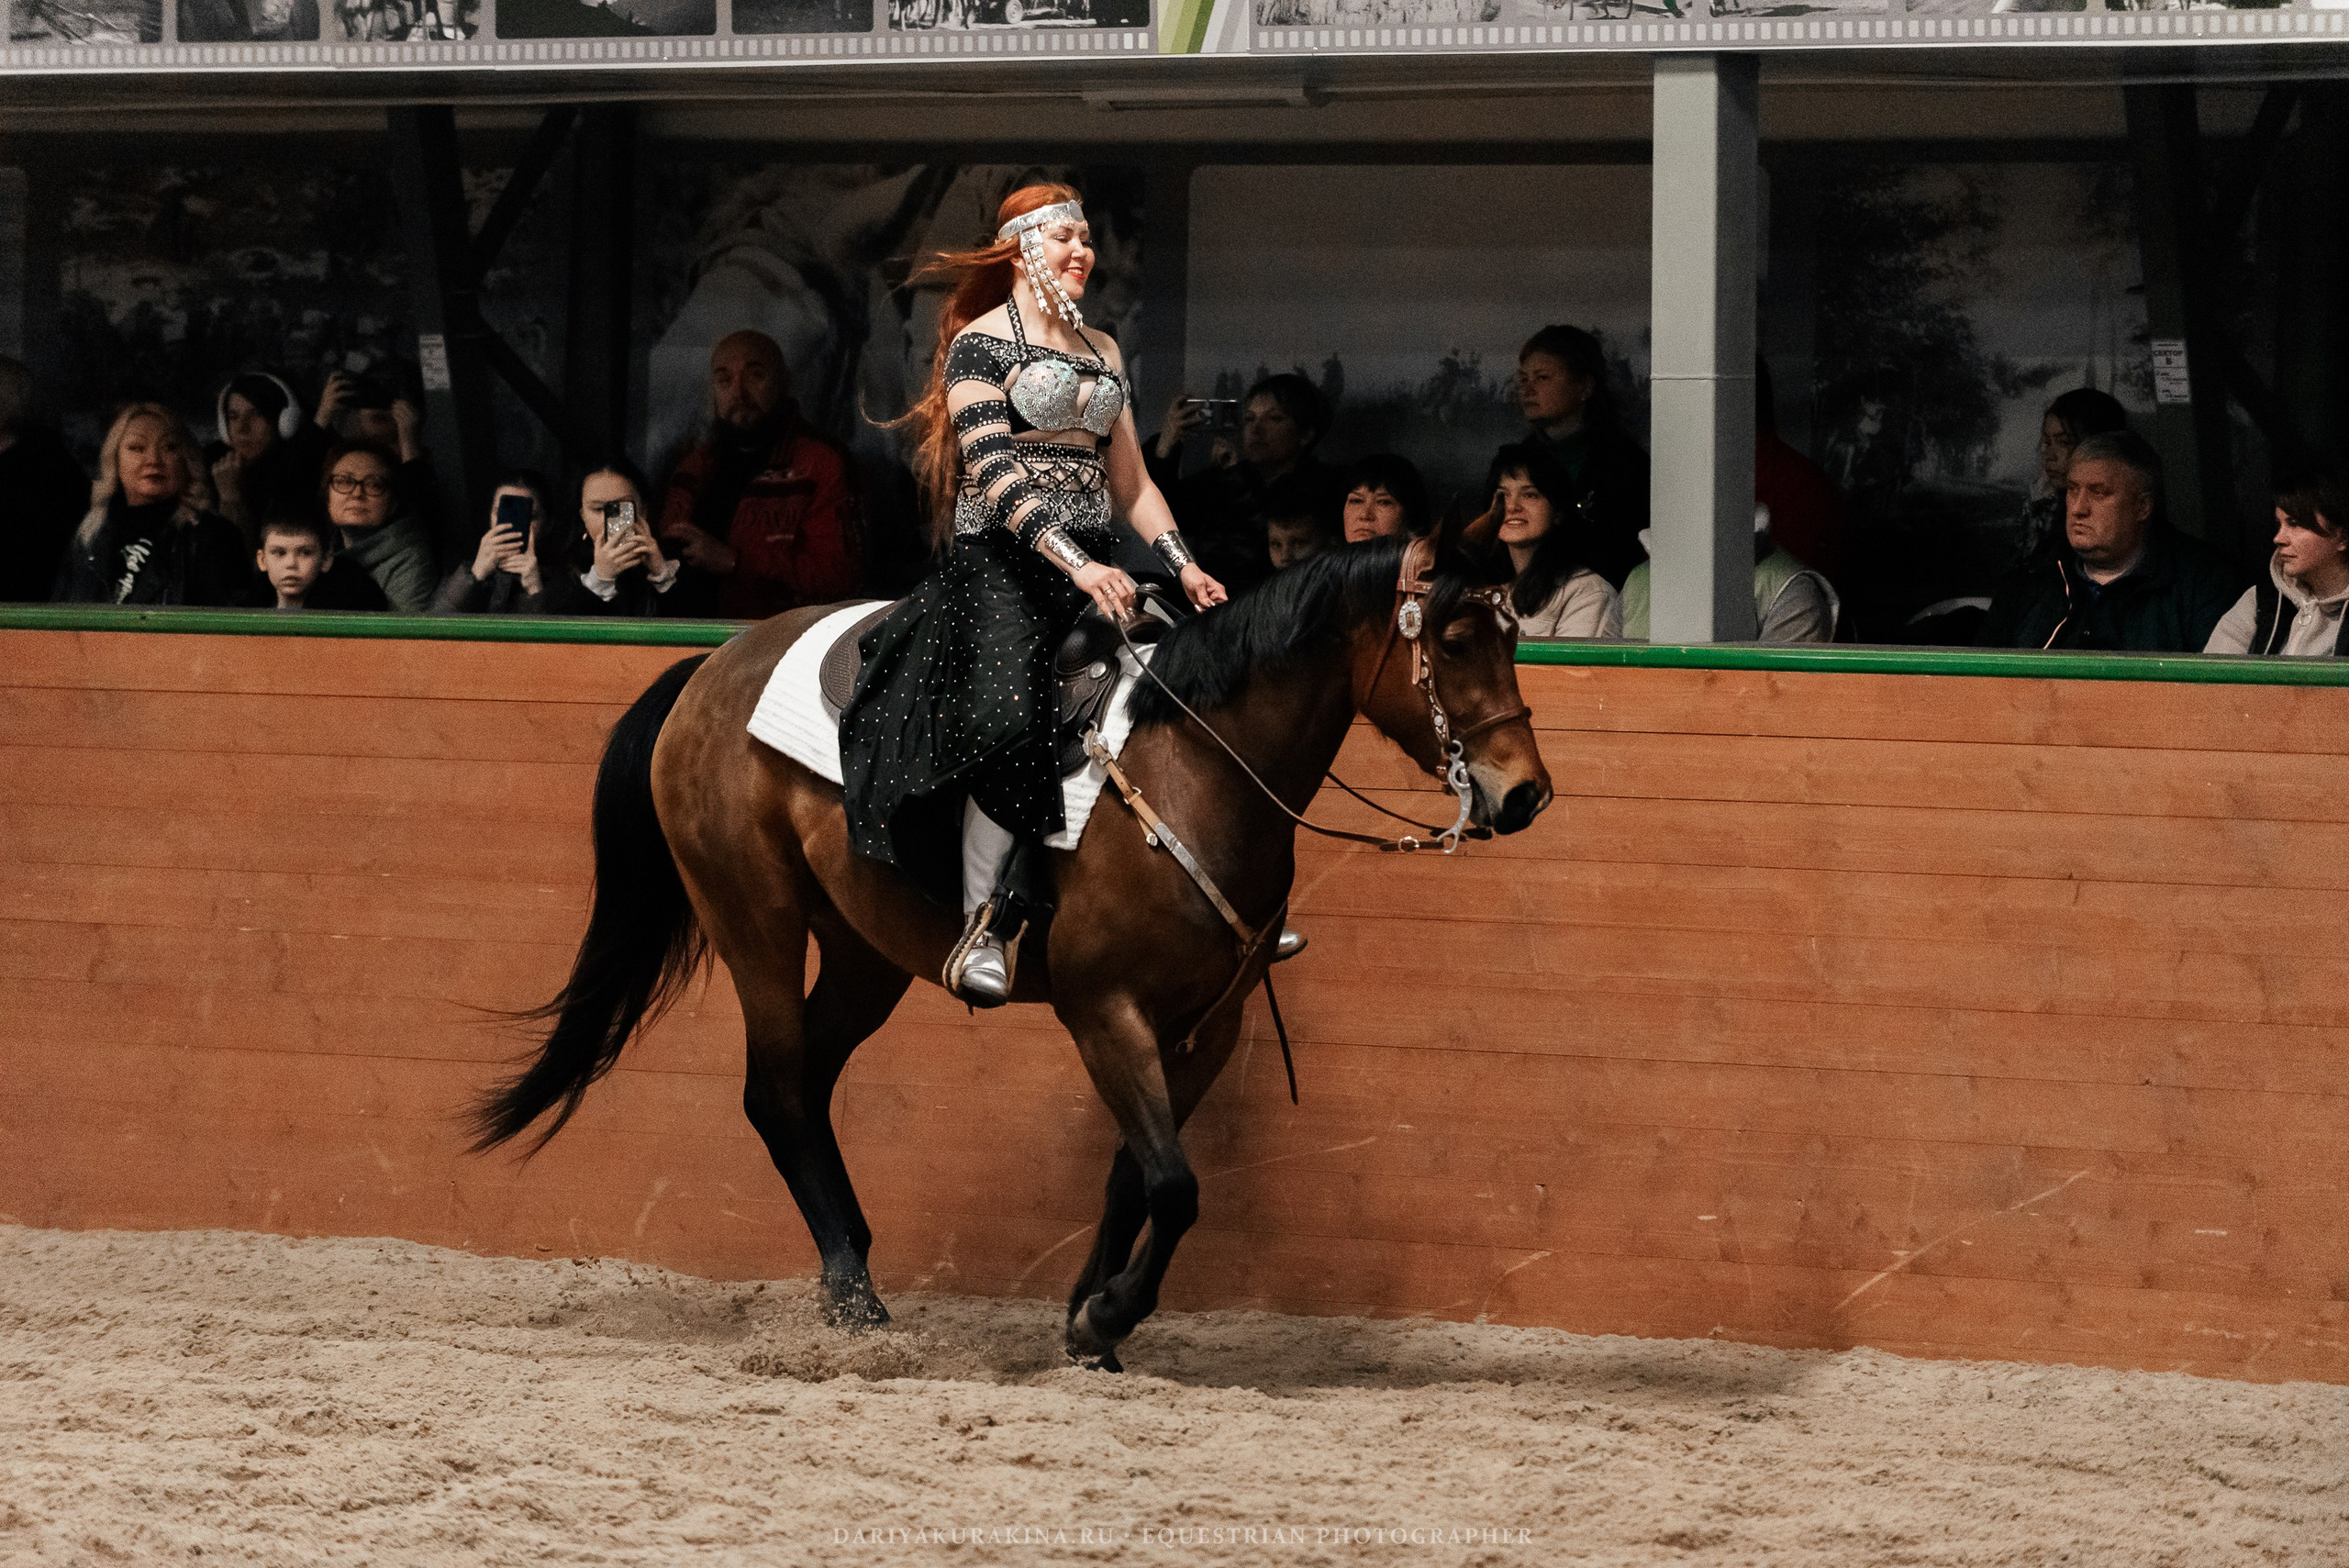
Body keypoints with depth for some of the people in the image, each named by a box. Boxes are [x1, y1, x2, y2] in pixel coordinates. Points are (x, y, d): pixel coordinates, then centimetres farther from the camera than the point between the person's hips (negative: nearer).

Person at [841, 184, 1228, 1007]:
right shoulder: (982, 342, 0)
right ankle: (981, 923, -20)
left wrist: (1183, 565, 6)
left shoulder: (1102, 351, 21)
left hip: (1091, 567, 7)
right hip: (1000, 559, -7)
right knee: (1006, 721, -28)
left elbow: (1129, 480, 22)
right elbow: (993, 471, -12)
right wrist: (1074, 563, -23)